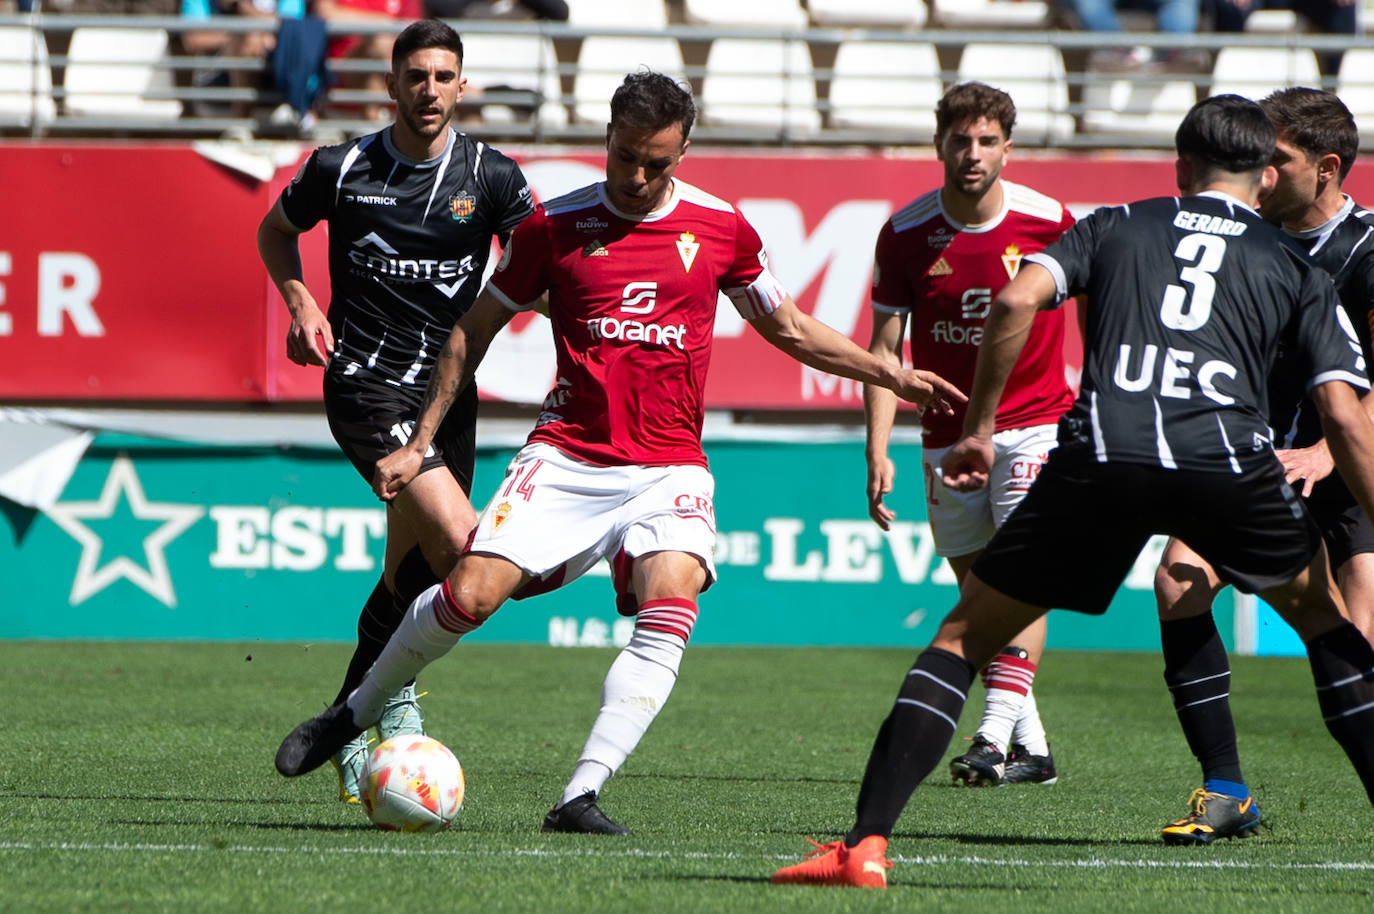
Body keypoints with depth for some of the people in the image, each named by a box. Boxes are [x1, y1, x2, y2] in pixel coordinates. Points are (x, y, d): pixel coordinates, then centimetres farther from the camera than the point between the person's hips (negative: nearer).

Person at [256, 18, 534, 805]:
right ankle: (393, 689, -5)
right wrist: (302, 305, 0)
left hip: (448, 387, 4)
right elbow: (277, 231, 16)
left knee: (410, 576, 9)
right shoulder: (342, 169, -1)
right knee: (457, 538, -23)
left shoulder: (490, 177, 1)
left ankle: (353, 726, 30)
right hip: (365, 380, -4)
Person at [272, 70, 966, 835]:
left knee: (670, 608, -26)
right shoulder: (556, 225, 1)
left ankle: (583, 795, -27)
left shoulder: (721, 227, 5)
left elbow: (788, 328, 21)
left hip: (670, 467, 1)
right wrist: (421, 442, 10)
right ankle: (355, 714, 11)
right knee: (472, 594, -16)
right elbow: (475, 330, 12)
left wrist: (894, 376, 16)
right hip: (567, 456, -1)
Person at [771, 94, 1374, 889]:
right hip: (1227, 457, 0)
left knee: (965, 636, 12)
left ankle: (866, 845, -1)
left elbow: (1018, 298, 6)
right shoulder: (1295, 267, 24)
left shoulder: (1116, 227, 25)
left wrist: (980, 428, 14)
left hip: (1101, 456, 0)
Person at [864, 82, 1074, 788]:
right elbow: (885, 346, -1)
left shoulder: (1049, 222, -10)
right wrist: (878, 452, -8)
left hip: (1033, 423, -3)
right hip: (948, 433, 3)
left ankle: (995, 738, -24)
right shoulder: (906, 233, -6)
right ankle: (1032, 749, 15)